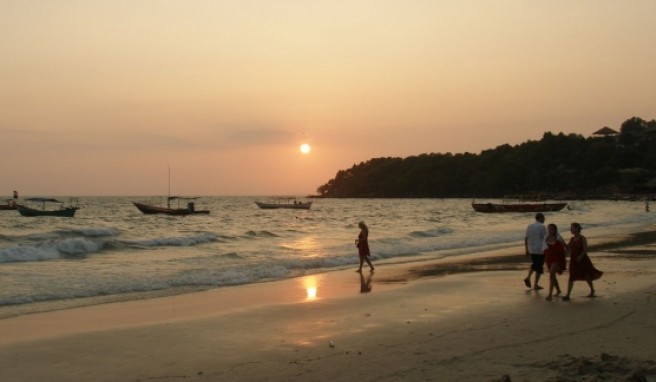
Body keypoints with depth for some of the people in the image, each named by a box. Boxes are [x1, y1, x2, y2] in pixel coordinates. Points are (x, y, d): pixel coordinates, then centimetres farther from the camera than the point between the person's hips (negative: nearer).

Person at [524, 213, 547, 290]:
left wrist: (527, 250, 14)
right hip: (540, 250, -6)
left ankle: (528, 277, 4)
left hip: (531, 250, 6)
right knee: (539, 267, 4)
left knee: (534, 264, 24)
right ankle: (535, 285, 6)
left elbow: (526, 238, 7)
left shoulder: (529, 226, 6)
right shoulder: (542, 227, -11)